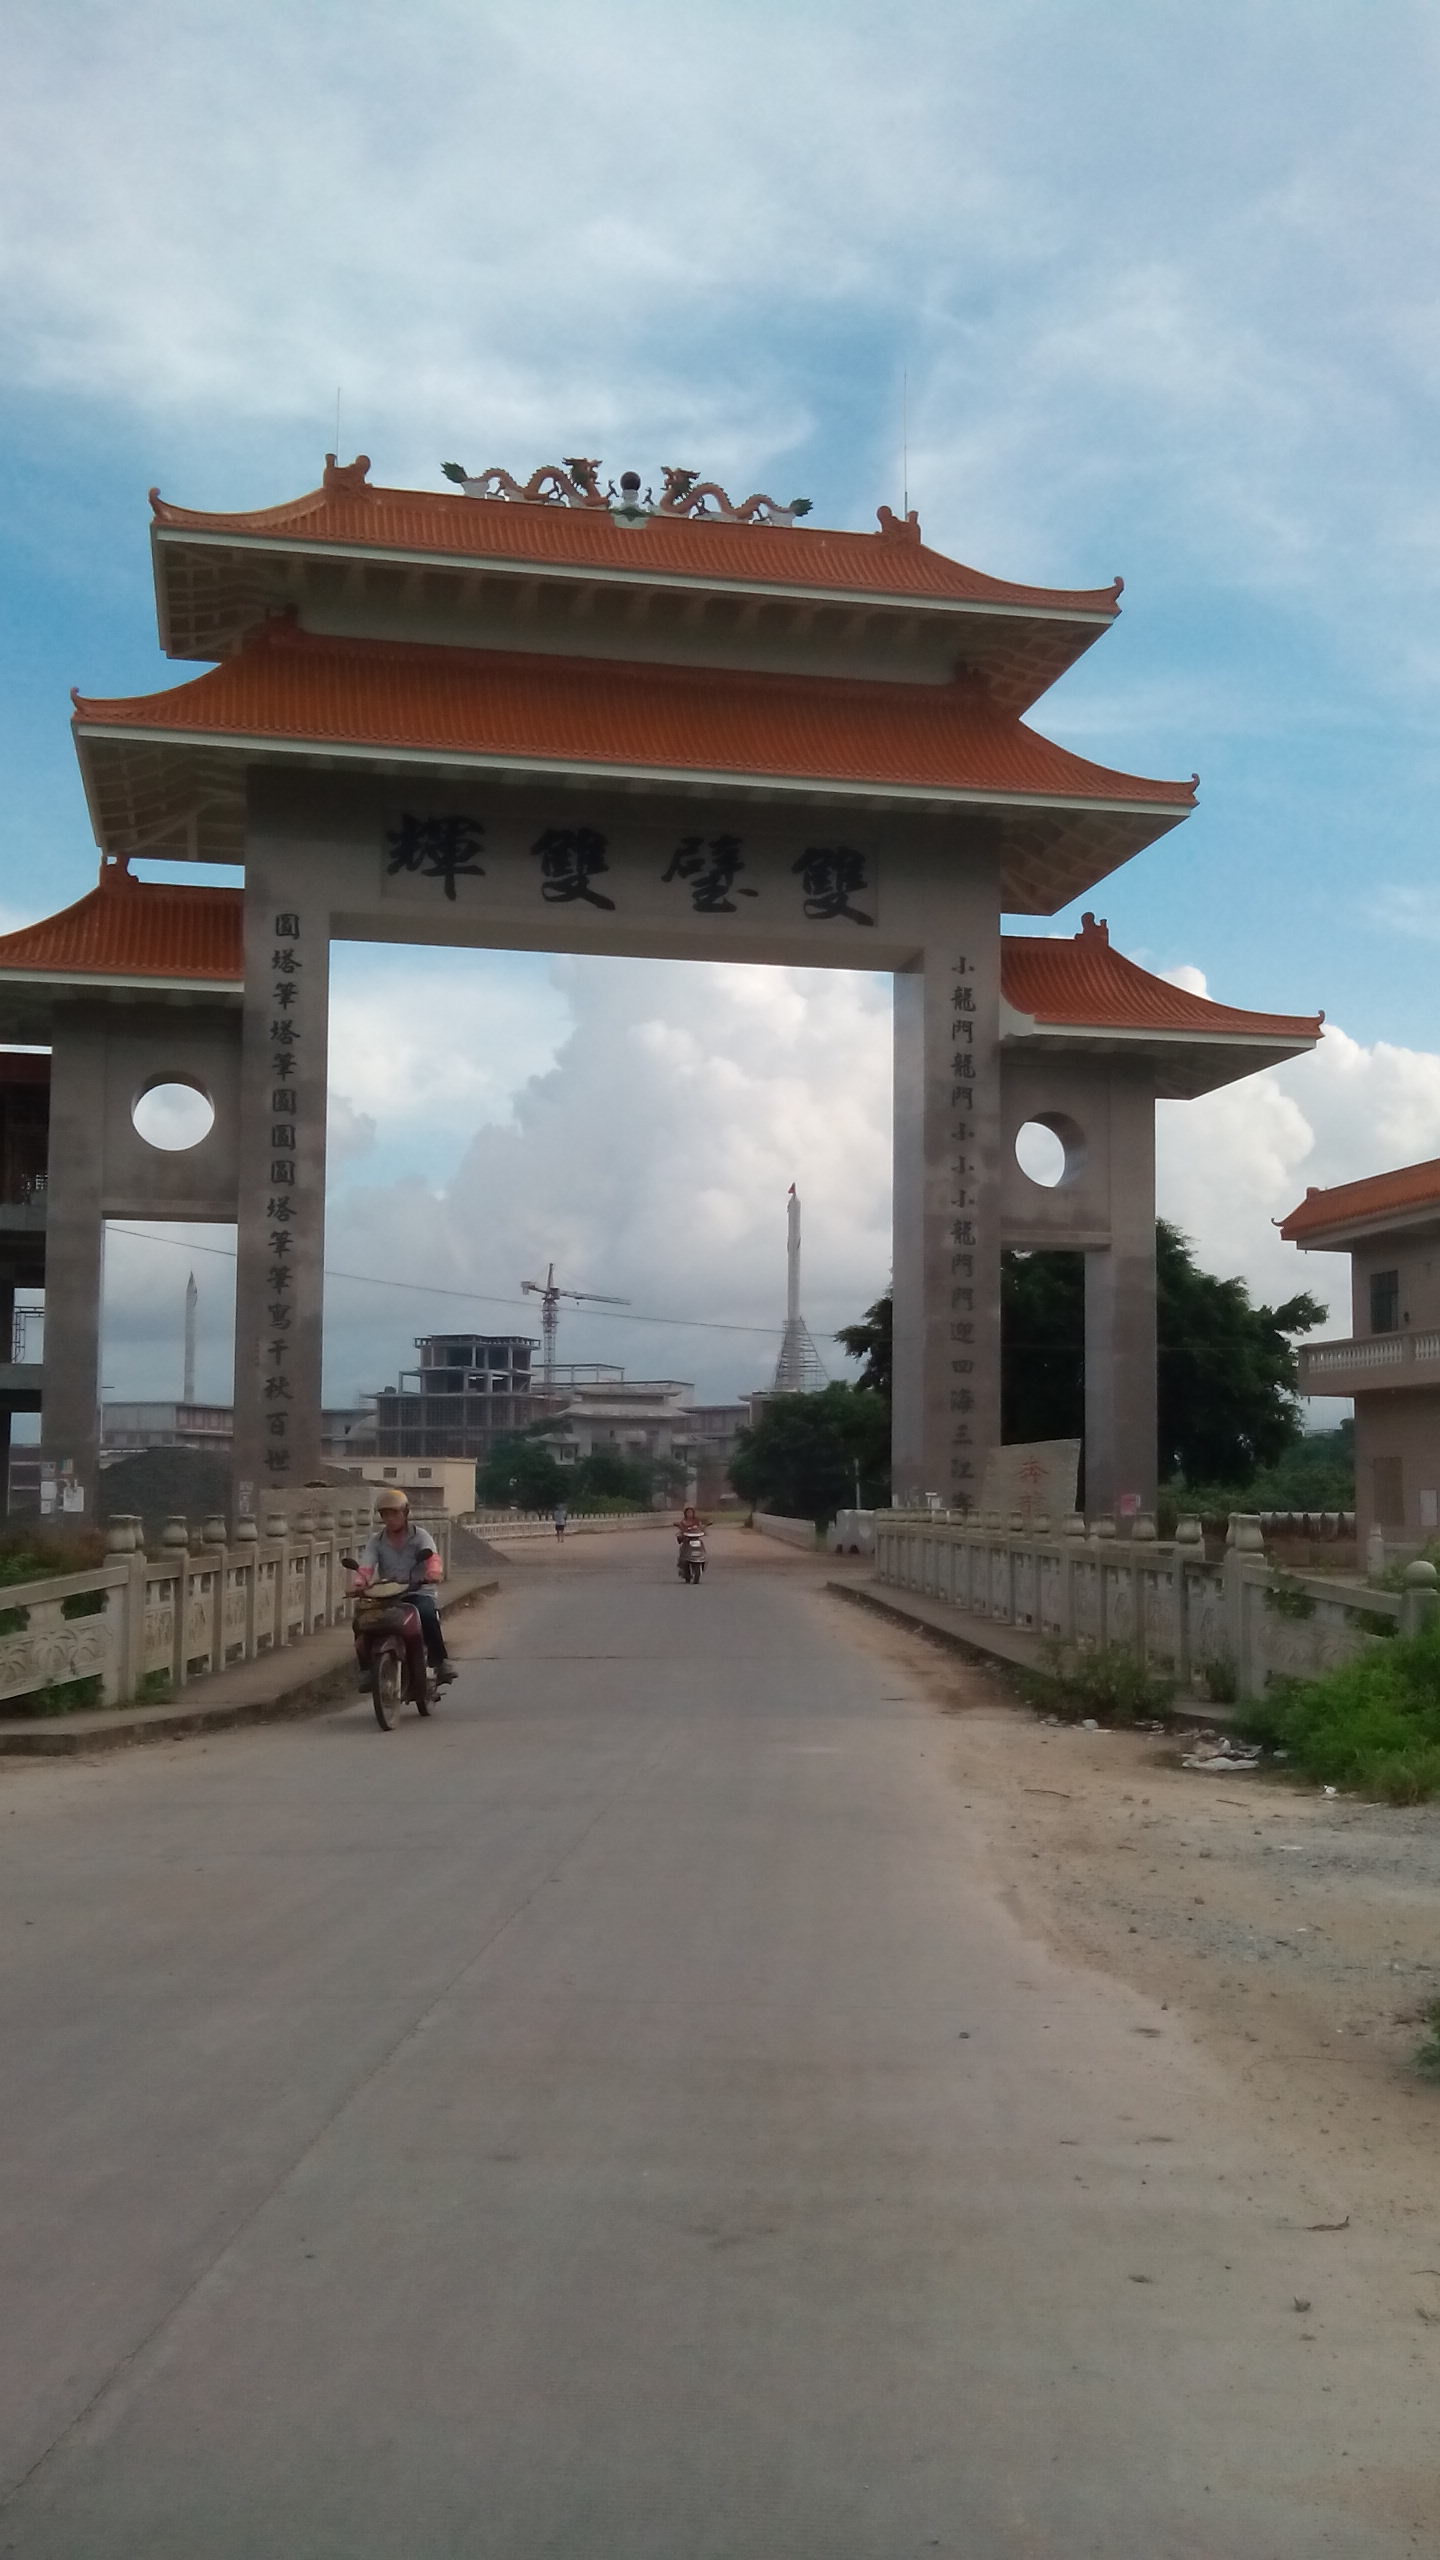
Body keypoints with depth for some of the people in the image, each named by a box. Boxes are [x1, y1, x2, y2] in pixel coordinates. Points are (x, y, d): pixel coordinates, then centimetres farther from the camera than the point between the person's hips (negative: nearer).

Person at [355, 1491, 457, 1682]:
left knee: (427, 1615, -35)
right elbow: (366, 1566, -8)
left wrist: (432, 1574, -44)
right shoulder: (376, 1541, 9)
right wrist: (360, 1584, -33)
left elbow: (433, 1557, -19)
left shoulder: (420, 1536, 2)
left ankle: (440, 1661, -24)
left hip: (419, 1593, -2)